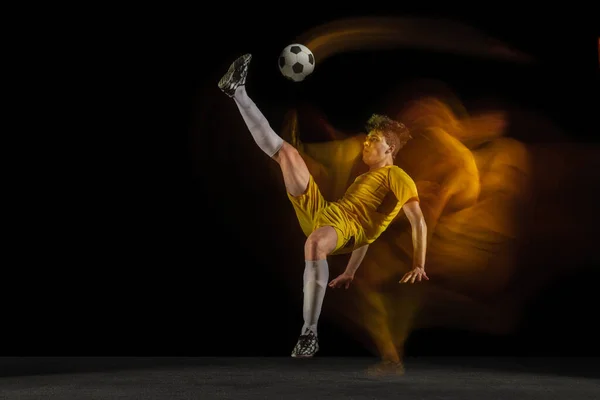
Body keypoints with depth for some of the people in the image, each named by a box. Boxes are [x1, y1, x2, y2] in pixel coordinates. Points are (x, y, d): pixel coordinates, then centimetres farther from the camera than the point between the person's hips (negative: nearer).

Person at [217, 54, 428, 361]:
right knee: (287, 152, 6)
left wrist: (419, 267, -17)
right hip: (319, 214, 8)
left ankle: (310, 333, -43)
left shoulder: (397, 177, 3)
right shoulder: (366, 177, 30)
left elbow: (418, 221, -9)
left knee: (315, 243, -47)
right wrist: (350, 273, 25)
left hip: (343, 227, -8)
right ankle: (237, 90, 14)